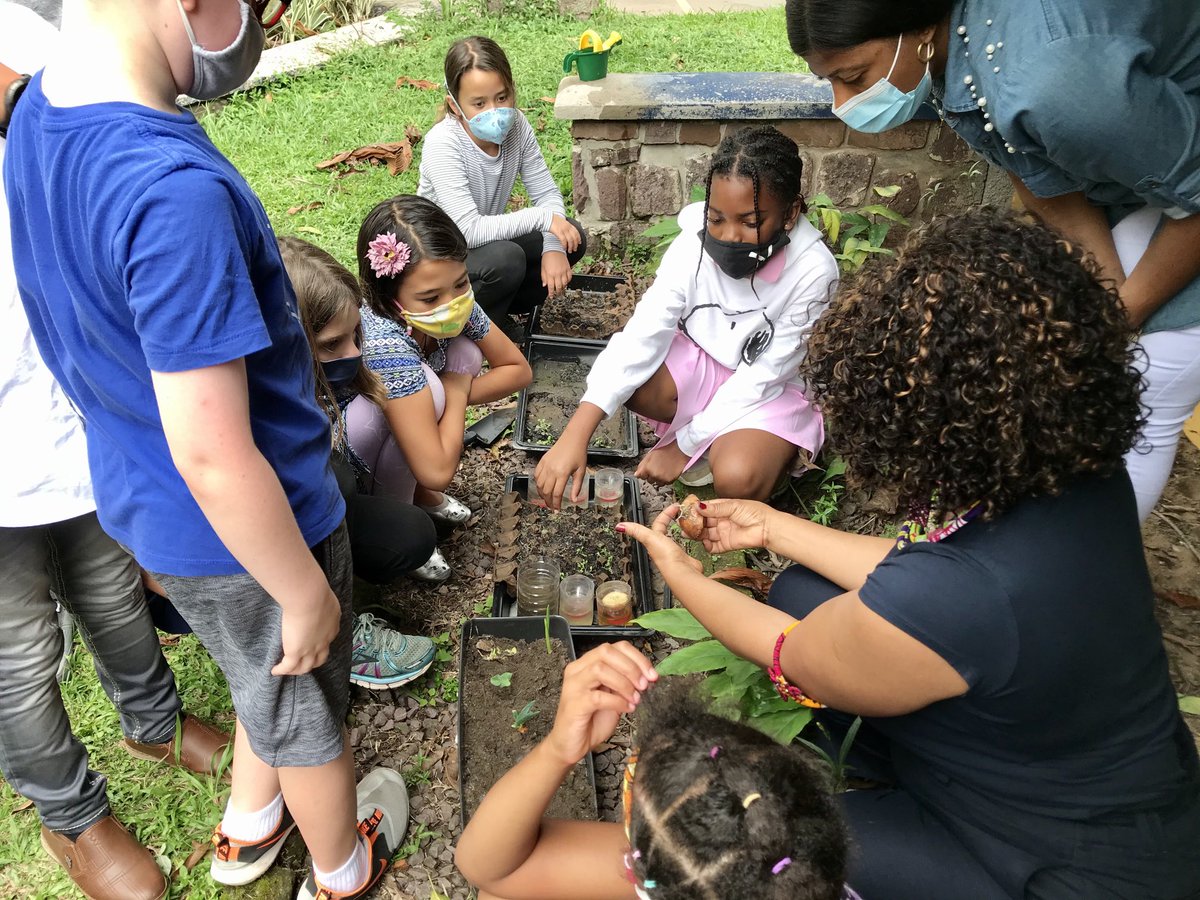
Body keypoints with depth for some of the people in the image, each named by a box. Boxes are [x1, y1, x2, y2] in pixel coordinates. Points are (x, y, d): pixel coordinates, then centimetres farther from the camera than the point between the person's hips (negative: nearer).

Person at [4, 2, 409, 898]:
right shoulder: (174, 192, -34)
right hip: (239, 530, -8)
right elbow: (214, 460, -31)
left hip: (144, 505, 8)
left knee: (265, 680, 33)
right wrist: (306, 593, -17)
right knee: (306, 711, 20)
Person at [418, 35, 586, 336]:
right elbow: (469, 231, -37)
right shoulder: (442, 144, -29)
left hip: (488, 240, 7)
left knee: (572, 238, -9)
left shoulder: (516, 125, -11)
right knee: (506, 259, -35)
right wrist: (542, 216, -32)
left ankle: (498, 310, 6)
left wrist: (553, 247, -25)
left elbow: (547, 193, -7)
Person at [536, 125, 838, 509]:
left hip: (769, 390, -3)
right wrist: (576, 434, -41)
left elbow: (760, 378, -21)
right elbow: (643, 332, -30)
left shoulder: (813, 271, -26)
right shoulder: (696, 243, -19)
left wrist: (684, 445, -21)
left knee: (737, 478, -33)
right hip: (701, 362, 3)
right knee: (628, 377, -28)